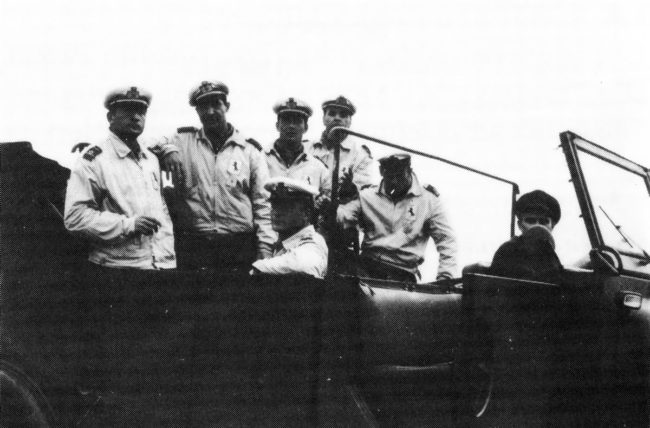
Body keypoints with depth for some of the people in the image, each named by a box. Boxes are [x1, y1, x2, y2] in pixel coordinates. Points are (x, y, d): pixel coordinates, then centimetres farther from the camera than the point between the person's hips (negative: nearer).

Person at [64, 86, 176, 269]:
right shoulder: (93, 158, -7)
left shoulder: (152, 160, 15)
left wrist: (169, 258, 10)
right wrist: (128, 224, -21)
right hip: (117, 267, -6)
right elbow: (74, 216, -14)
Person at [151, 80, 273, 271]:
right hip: (192, 246, 0)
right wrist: (166, 148, -9)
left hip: (240, 248, 0)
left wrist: (264, 248, -2)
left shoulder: (250, 149, 8)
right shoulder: (182, 142, 9)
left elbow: (262, 203, 6)